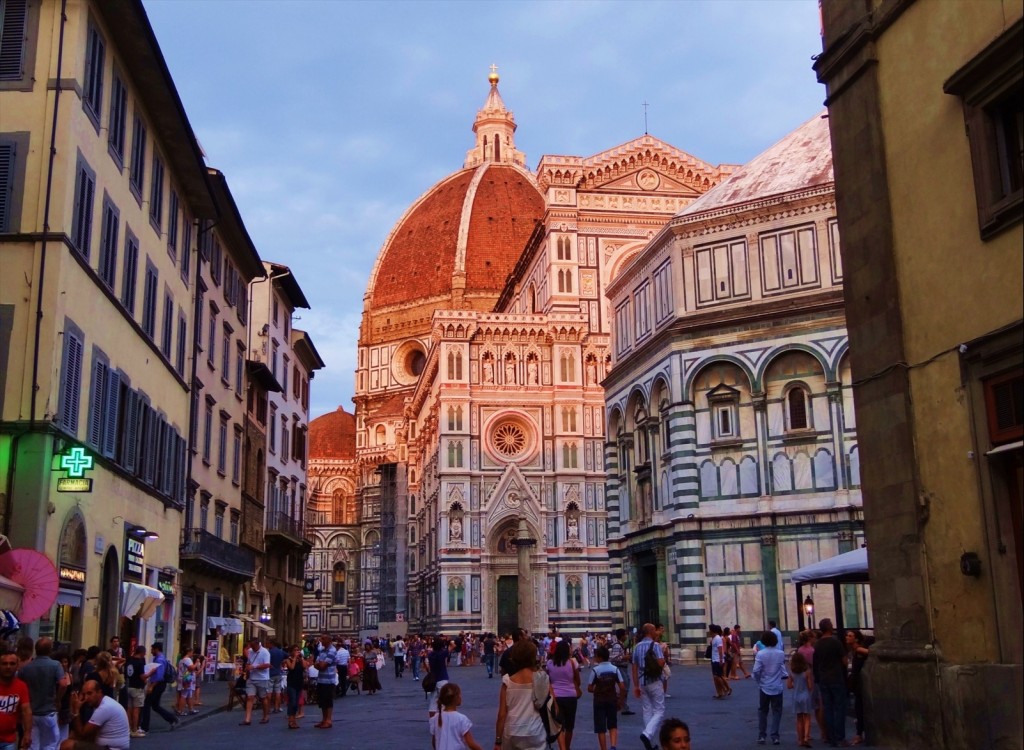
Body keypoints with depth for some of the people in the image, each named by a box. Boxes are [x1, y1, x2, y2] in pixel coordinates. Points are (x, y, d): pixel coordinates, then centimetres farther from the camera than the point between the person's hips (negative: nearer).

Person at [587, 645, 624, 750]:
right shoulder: (614, 669, -4)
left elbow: (589, 688, -10)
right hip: (612, 701, 3)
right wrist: (621, 700, 6)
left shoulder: (595, 670, -12)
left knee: (601, 728, 7)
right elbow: (622, 687, -6)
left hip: (599, 701, -3)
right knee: (613, 725, 15)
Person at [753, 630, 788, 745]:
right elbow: (783, 671, -6)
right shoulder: (781, 654, -8)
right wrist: (787, 676, 15)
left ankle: (762, 736, 14)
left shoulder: (760, 654, -11)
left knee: (762, 711, 14)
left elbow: (756, 671, -14)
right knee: (776, 712, 9)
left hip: (765, 687, 0)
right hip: (777, 688, 0)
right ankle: (774, 736, 4)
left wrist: (758, 681, 3)